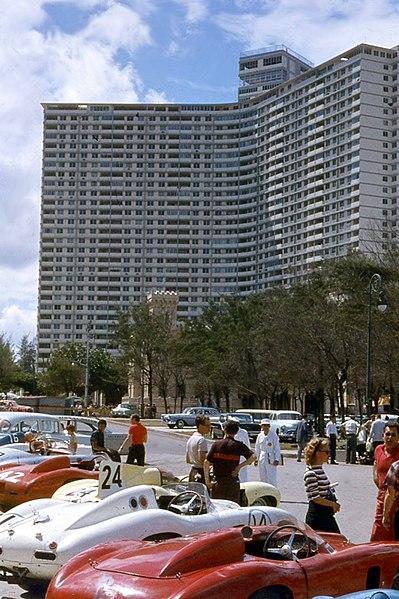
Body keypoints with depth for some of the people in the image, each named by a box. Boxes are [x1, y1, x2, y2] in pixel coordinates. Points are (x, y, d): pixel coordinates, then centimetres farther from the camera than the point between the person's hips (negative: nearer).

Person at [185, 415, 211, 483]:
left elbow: (187, 460, 20)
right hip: (200, 473, -10)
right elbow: (202, 459, -23)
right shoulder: (202, 440, -15)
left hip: (192, 473, 10)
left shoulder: (190, 439, 14)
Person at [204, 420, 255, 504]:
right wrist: (239, 467, -7)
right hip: (233, 482, 0)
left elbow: (206, 463, -8)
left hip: (218, 481, 0)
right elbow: (253, 457, -12)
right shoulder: (238, 445, -2)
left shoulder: (216, 444, -1)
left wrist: (207, 481, -2)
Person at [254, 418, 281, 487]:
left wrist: (277, 459, -10)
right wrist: (256, 458, 10)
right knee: (262, 478, 9)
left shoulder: (273, 435, -6)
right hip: (262, 458, 5)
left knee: (272, 478, -6)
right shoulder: (260, 435, 7)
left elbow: (277, 448, -5)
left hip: (271, 458, -5)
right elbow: (257, 447, 14)